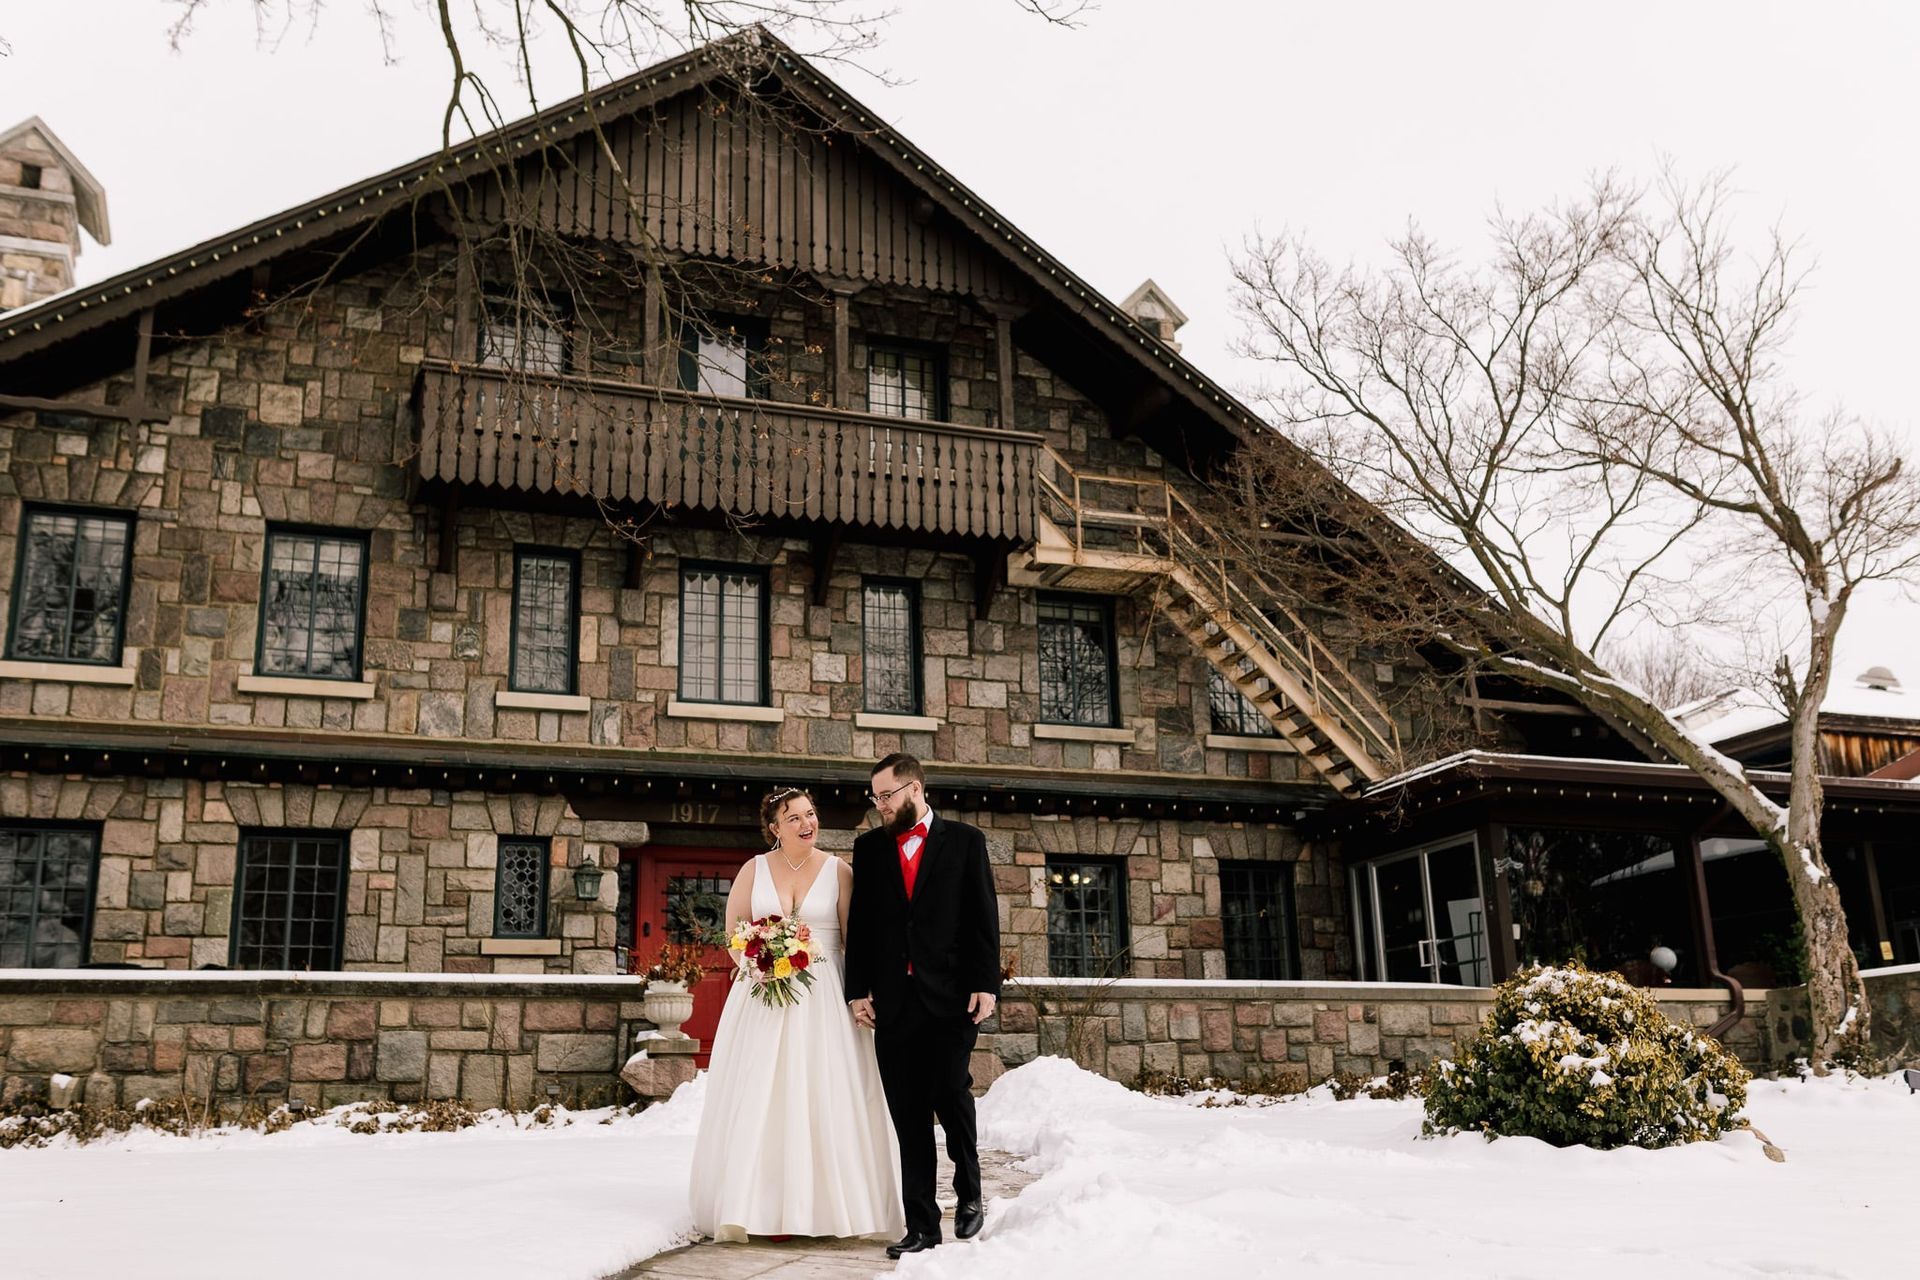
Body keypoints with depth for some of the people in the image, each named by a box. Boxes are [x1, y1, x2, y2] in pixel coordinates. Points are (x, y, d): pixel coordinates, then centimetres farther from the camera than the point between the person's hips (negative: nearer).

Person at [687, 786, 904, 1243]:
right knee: (760, 1095, -1)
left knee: (826, 1094, -4)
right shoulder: (754, 870, 7)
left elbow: (855, 937, 1)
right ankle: (763, 1205, 4)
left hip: (823, 997, -1)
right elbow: (733, 931, 10)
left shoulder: (838, 871, 3)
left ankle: (827, 1202, 4)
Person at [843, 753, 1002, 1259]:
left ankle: (968, 1193, 16)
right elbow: (859, 923, 10)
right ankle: (921, 1223, 10)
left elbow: (983, 917, 1)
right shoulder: (869, 847, 12)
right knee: (909, 1115, 3)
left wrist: (985, 984, -7)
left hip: (950, 994, -3)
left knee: (950, 1092, -10)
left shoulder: (964, 840, 5)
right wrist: (857, 990, 2)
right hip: (892, 999, 3)